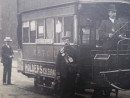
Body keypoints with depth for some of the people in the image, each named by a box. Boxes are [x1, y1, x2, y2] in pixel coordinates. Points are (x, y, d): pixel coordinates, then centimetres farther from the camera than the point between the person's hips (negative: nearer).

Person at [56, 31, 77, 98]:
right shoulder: (61, 51, 0)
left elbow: (76, 61, 7)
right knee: (63, 89, 2)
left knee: (71, 88, 7)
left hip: (72, 73, 1)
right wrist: (58, 74, -3)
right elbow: (58, 63, 0)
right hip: (64, 74, -1)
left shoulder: (73, 50, 5)